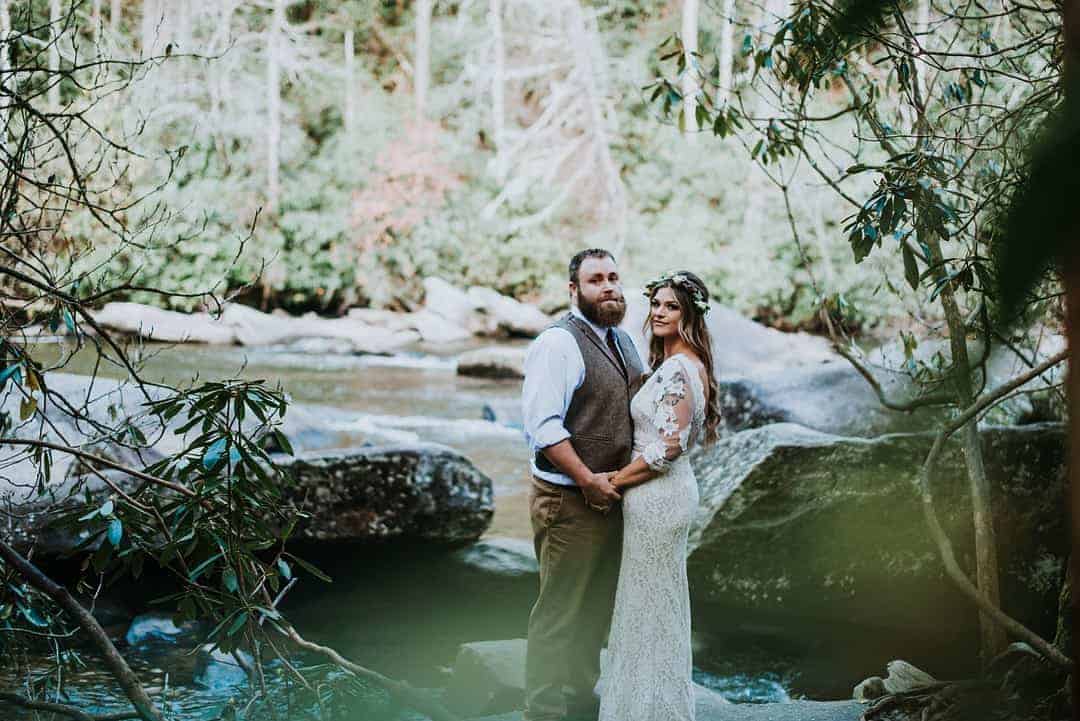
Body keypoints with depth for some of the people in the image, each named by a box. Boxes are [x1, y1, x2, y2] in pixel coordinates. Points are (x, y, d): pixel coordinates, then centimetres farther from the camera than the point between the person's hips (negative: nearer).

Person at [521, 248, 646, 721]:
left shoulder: (622, 341, 13)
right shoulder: (558, 344, -15)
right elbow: (542, 426, -22)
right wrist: (588, 480, -22)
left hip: (610, 498, 9)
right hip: (568, 502, -9)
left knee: (596, 610, 19)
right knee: (560, 613, -3)